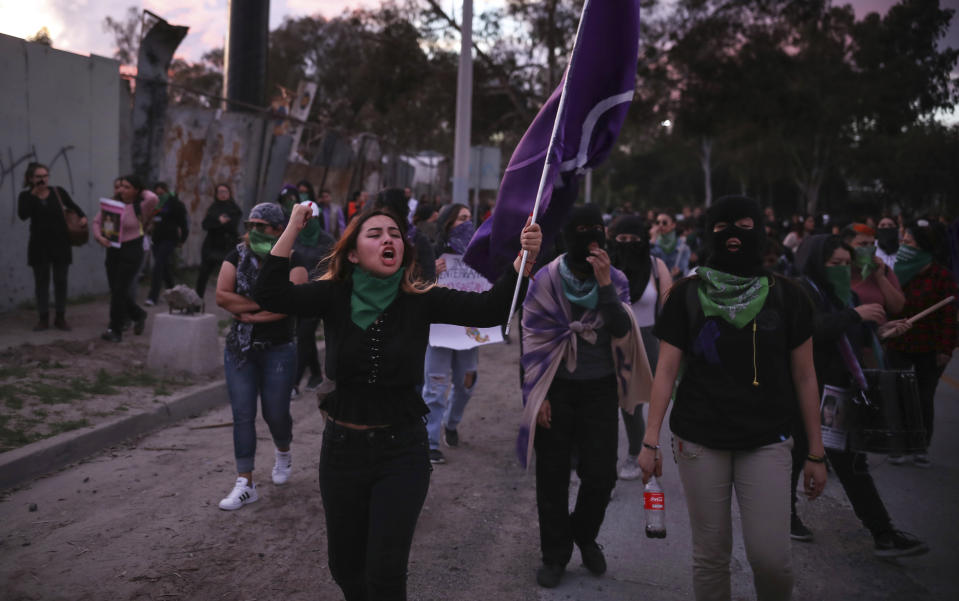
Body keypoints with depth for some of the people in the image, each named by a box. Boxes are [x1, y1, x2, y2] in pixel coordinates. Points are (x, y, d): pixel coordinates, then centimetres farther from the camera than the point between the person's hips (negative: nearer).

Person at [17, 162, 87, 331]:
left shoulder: (58, 192, 1)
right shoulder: (26, 196, -1)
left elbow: (73, 206, 13)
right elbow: (23, 215, -17)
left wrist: (82, 216, -5)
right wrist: (33, 195, -18)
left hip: (60, 243, 0)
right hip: (39, 244, 0)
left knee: (60, 281, 6)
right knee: (41, 281, 7)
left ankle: (60, 318, 15)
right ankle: (43, 318, 14)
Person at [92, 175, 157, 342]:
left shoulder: (141, 207, -8)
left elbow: (153, 199, -28)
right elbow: (97, 221, 13)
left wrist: (144, 193, -7)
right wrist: (99, 236, -6)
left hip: (132, 253, -6)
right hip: (113, 251, 6)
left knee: (119, 291, -7)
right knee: (116, 291, 11)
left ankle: (115, 330, 2)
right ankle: (139, 315, 34)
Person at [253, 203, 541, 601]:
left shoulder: (420, 300, -7)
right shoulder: (335, 296, -5)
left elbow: (489, 310, -17)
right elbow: (270, 296, -18)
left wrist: (523, 260, -32)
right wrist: (293, 229, -21)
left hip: (401, 452, -2)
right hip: (342, 448, 2)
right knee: (345, 567, 17)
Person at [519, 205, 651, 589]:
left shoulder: (615, 279, -1)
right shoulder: (547, 279, -6)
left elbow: (622, 331, -14)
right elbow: (532, 340, -4)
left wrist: (604, 283, -23)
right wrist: (537, 395, -7)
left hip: (600, 388, 1)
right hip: (557, 390, -1)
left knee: (601, 475, 3)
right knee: (553, 477, 5)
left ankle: (585, 534, 31)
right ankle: (555, 554, 21)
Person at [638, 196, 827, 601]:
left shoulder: (785, 296, 2)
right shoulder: (686, 296, 1)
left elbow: (804, 376, 5)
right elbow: (666, 371, 1)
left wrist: (816, 452, 4)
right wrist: (650, 441, -5)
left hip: (767, 442, 0)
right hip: (699, 442, 0)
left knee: (770, 556, -7)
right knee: (710, 555, 5)